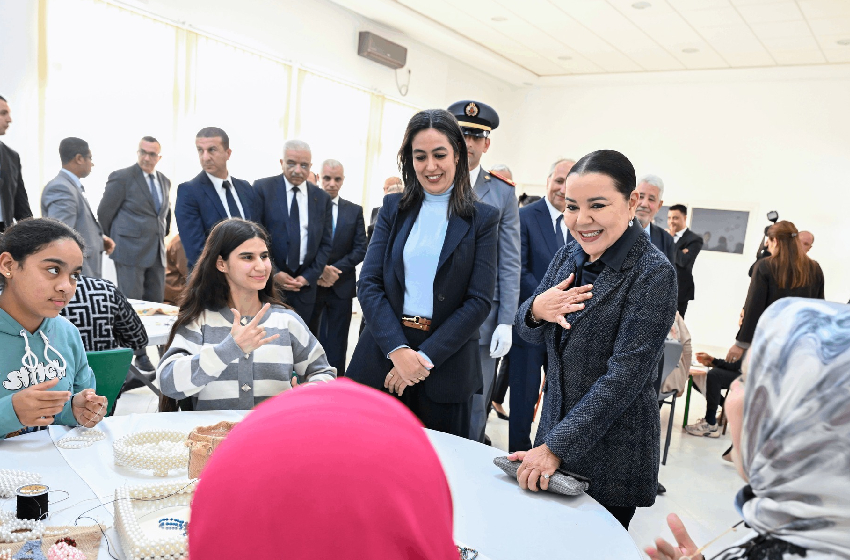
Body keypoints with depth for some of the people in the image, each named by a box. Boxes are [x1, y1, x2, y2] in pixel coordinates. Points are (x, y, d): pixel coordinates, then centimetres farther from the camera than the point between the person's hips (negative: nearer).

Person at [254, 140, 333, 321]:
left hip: (305, 285, 3)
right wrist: (273, 273, -10)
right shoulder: (262, 188, -2)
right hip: (268, 282, -2)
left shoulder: (322, 197, 8)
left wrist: (309, 276, -3)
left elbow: (326, 243, 8)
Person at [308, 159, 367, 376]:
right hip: (310, 285, -1)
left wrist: (335, 269, -11)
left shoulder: (355, 211, 7)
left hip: (341, 286, 1)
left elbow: (360, 249, 1)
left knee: (336, 346, 6)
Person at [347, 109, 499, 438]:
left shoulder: (483, 219, 0)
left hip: (446, 363, -1)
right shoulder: (394, 208, 6)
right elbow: (368, 284, -1)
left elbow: (479, 301, -6)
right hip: (383, 357, 2)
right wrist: (398, 350, -14)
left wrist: (425, 356, -13)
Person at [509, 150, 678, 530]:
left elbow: (624, 375, -21)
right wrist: (536, 311, -16)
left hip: (611, 453, -5)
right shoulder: (568, 257, 2)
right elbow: (530, 334, 9)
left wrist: (555, 447, -21)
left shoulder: (653, 274, -18)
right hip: (555, 428, 6)